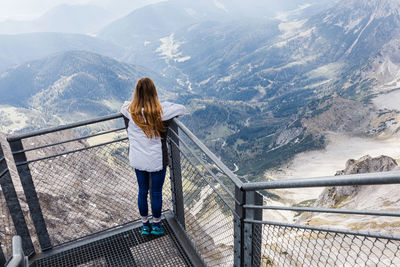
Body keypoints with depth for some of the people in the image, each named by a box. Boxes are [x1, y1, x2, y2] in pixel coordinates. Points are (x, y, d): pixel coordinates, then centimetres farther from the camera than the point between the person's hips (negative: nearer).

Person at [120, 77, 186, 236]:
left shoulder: (129, 111, -12)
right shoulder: (161, 111, -21)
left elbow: (123, 106, 13)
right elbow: (182, 109, -6)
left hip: (137, 160, 3)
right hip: (157, 161, -3)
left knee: (142, 191, 21)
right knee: (157, 193, 16)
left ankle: (145, 225, 39)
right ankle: (156, 225, 35)